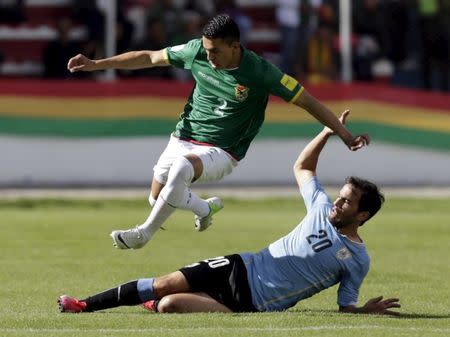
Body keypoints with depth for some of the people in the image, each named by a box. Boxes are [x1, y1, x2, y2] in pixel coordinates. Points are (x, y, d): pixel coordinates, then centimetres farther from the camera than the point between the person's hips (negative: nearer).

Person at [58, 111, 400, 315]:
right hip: (242, 269, 5)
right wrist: (329, 132, 11)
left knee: (169, 305, -23)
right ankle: (86, 304, 5)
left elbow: (346, 307, -3)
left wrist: (366, 311, -25)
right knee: (164, 284, -6)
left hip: (252, 302, -5)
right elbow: (302, 167, 21)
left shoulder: (358, 261, -6)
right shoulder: (323, 210, 8)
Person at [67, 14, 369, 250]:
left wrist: (345, 135, -19)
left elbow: (307, 101, -14)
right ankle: (206, 208, 38)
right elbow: (150, 58, 6)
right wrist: (96, 64, 7)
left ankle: (144, 233, -21)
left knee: (181, 168, -36)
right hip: (183, 139, 6)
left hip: (221, 152, -6)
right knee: (157, 197, 8)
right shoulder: (196, 51, -8)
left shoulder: (260, 73, -20)